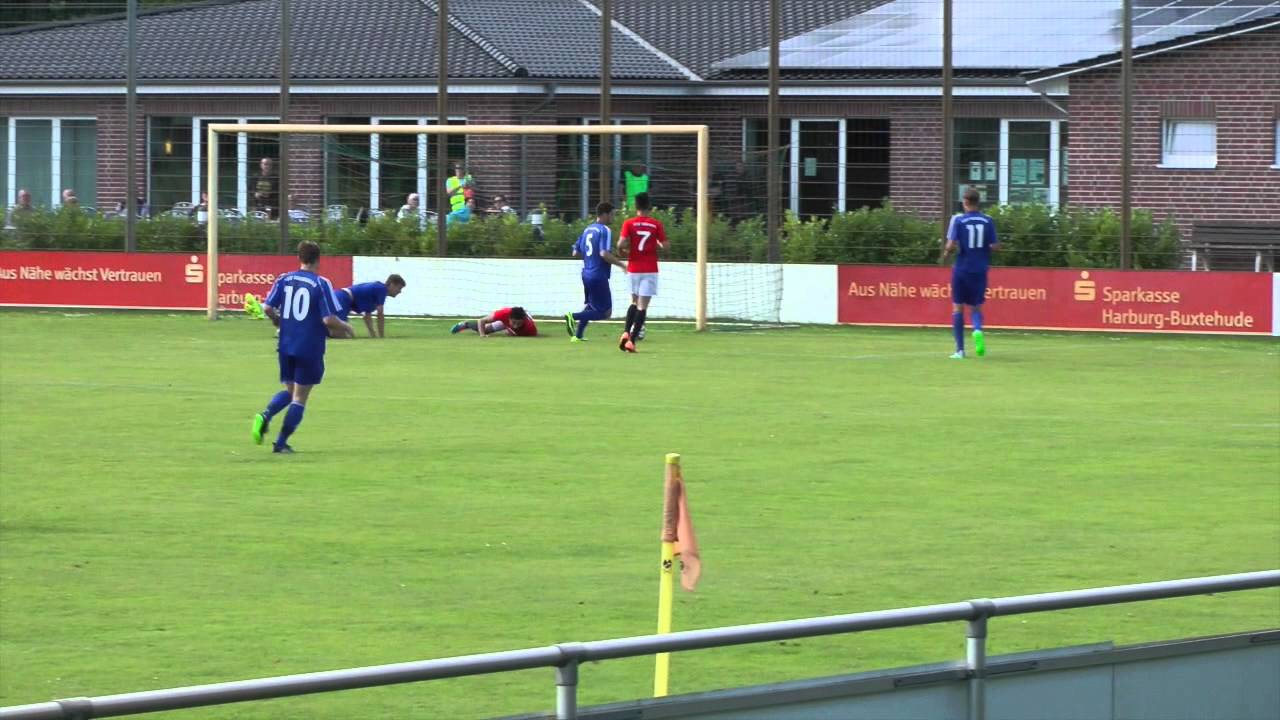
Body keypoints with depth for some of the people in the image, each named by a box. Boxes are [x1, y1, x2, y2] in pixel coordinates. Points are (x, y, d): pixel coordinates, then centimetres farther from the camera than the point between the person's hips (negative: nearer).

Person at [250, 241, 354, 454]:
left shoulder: (284, 280, 2)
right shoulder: (321, 284, -11)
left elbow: (268, 308, -2)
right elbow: (329, 320, -16)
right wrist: (345, 328, 3)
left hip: (285, 346, 4)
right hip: (310, 349, -4)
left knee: (289, 390, 20)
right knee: (299, 397, 6)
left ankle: (265, 416, -8)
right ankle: (281, 443, 1)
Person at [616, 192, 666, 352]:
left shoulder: (629, 223, -3)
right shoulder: (657, 224, -2)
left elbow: (622, 244, -13)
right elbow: (664, 246, -3)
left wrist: (624, 250, 9)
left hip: (633, 268, 2)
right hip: (650, 270, -2)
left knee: (634, 302, 20)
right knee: (642, 306, -3)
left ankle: (626, 333, 1)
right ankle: (632, 340, -12)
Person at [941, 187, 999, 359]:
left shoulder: (958, 220, -8)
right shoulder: (988, 221, -1)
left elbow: (951, 244, -15)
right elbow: (995, 246, -1)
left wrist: (945, 254, 6)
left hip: (962, 269, -2)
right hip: (980, 270, 2)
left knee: (958, 307, 8)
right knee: (976, 307, 13)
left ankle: (960, 349, 4)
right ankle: (978, 330, -20)